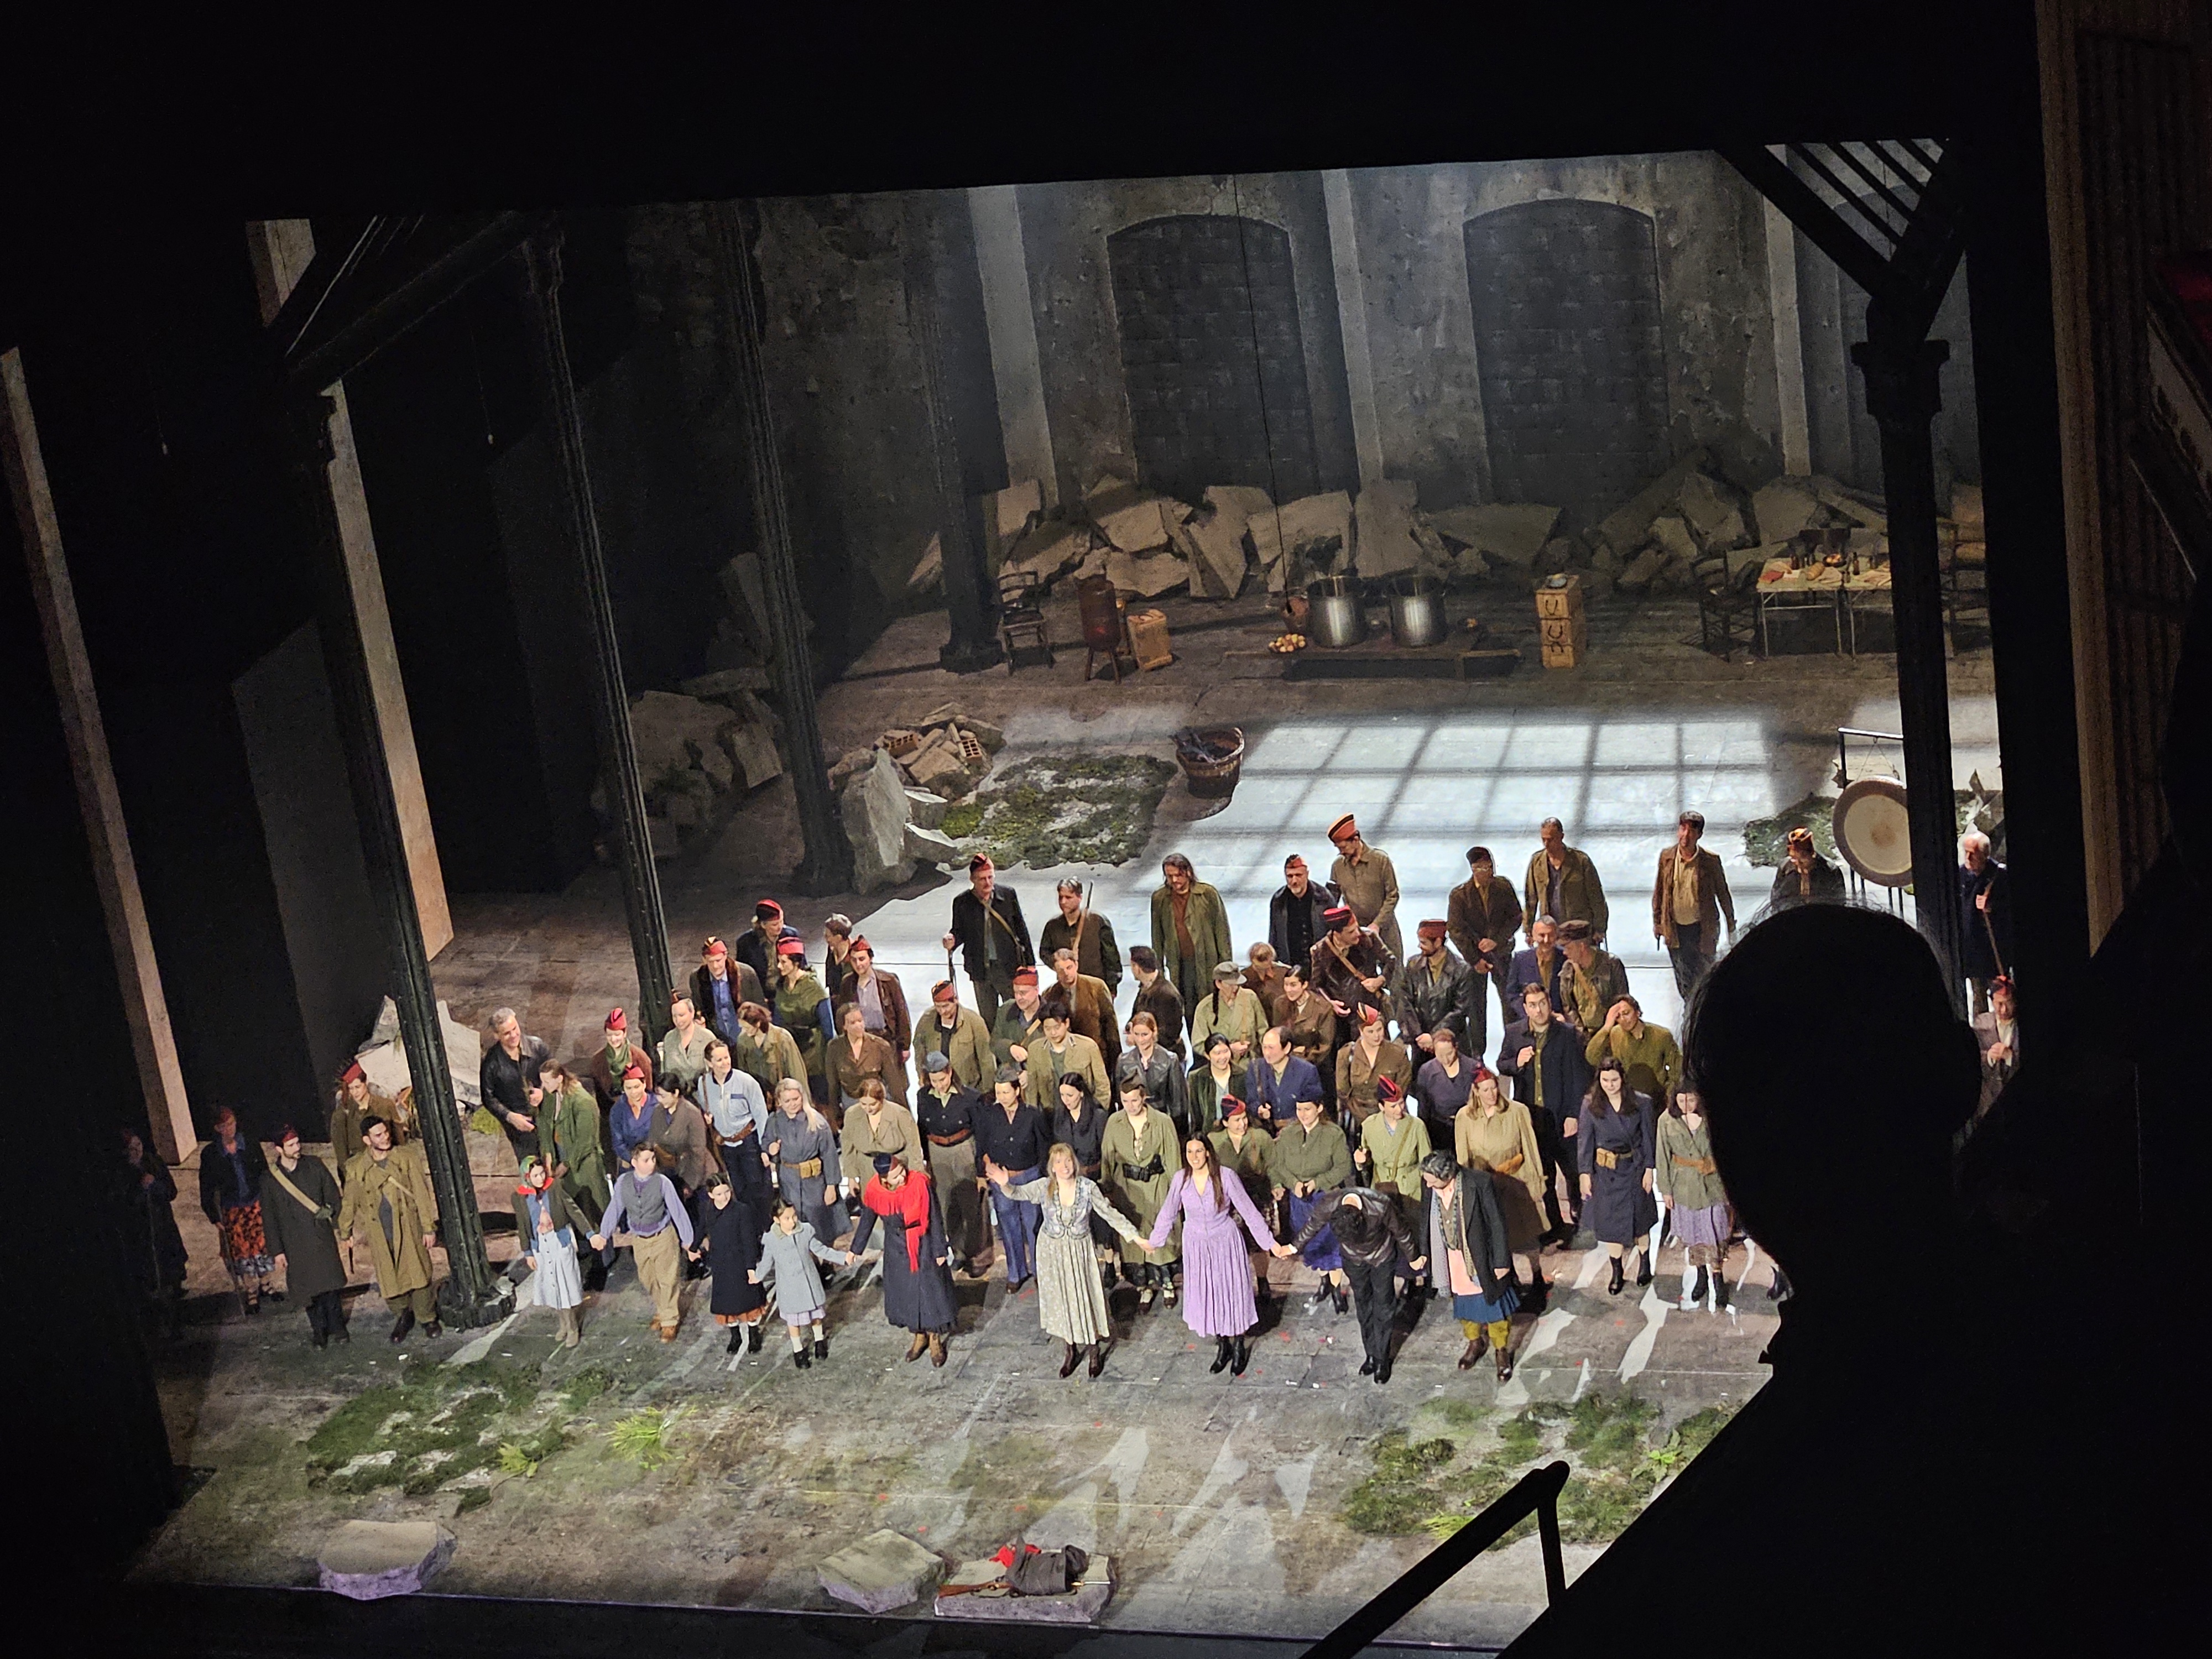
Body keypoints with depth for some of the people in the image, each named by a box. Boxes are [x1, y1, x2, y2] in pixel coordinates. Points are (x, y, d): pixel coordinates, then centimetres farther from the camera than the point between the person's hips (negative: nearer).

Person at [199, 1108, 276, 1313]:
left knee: (262, 1245, 7)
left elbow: (264, 1173, 5)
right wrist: (215, 1217, -3)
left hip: (256, 1204, 1)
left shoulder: (251, 1145, -4)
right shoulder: (210, 1154, -8)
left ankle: (264, 1286, 28)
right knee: (242, 1251, 3)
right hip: (231, 1210, -1)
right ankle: (251, 1294, 17)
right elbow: (207, 1189, -2)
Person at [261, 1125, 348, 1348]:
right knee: (309, 1287, 5)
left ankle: (337, 1326, 17)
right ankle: (319, 1331, 18)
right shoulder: (271, 1179, -3)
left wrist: (330, 1212, -8)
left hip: (322, 1236, 1)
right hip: (295, 1244, -1)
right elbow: (268, 1218, 1)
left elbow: (333, 1195, 8)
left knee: (330, 1281, 2)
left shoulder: (315, 1167, 0)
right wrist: (276, 1250, 0)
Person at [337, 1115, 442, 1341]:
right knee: (388, 1278, 5)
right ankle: (402, 1316, 27)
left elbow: (422, 1195, -1)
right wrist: (346, 1233, 18)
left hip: (408, 1228, -1)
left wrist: (429, 1227, -4)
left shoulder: (407, 1158, -2)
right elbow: (349, 1204, 13)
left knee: (418, 1271, 0)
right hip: (380, 1235, 1)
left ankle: (428, 1319, 17)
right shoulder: (356, 1170, 0)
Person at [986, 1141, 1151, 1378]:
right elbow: (1018, 1193, -19)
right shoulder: (1044, 1186, -12)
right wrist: (1005, 1184, -42)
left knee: (1085, 1296, 5)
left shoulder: (1087, 1187, -14)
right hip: (1052, 1250, 1)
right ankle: (1072, 1350, 31)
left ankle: (1094, 1351, 25)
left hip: (1079, 1251, -1)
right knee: (1060, 1298, 12)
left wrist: (1134, 1235, -10)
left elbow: (1110, 1214, -8)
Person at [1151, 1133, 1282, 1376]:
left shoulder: (1225, 1177, -18)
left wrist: (1270, 1243, -10)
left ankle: (1240, 1348, 23)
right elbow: (1168, 1212, 5)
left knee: (1232, 1293, 6)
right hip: (1196, 1246, 3)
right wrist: (1154, 1241, 13)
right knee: (1205, 1297, 9)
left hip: (1225, 1244, -3)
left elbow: (1249, 1211, -12)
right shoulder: (1181, 1179, -10)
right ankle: (1223, 1347, 28)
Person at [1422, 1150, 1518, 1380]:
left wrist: (1501, 1262, -15)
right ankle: (1475, 1343, 47)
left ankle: (1502, 1352, 34)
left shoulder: (1479, 1184, -29)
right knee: (1464, 1302, 22)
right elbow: (1430, 1221, 2)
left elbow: (1497, 1223, -19)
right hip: (1454, 1260, 4)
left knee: (1493, 1303, 13)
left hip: (1482, 1258, -4)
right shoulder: (1430, 1187, -15)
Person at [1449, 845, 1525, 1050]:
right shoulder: (1459, 895, -8)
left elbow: (1516, 917, 1)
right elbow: (1455, 930, -7)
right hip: (1473, 955, -1)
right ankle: (1476, 1053, 11)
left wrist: (1496, 940, -13)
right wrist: (1475, 960, -11)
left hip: (1501, 952, 1)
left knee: (1510, 1001, 0)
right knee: (1476, 1004, 1)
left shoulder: (1504, 888, -2)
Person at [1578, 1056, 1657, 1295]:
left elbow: (1647, 1138, -2)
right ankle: (1617, 1272, 17)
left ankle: (1644, 1262, 34)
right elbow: (1585, 1140, -5)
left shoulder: (1641, 1103, -8)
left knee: (1638, 1217, 13)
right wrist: (1585, 1173, -7)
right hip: (1605, 1171, 0)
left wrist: (1648, 1169, -3)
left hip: (1634, 1168, 0)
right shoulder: (1591, 1105, -8)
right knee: (1610, 1221, 5)